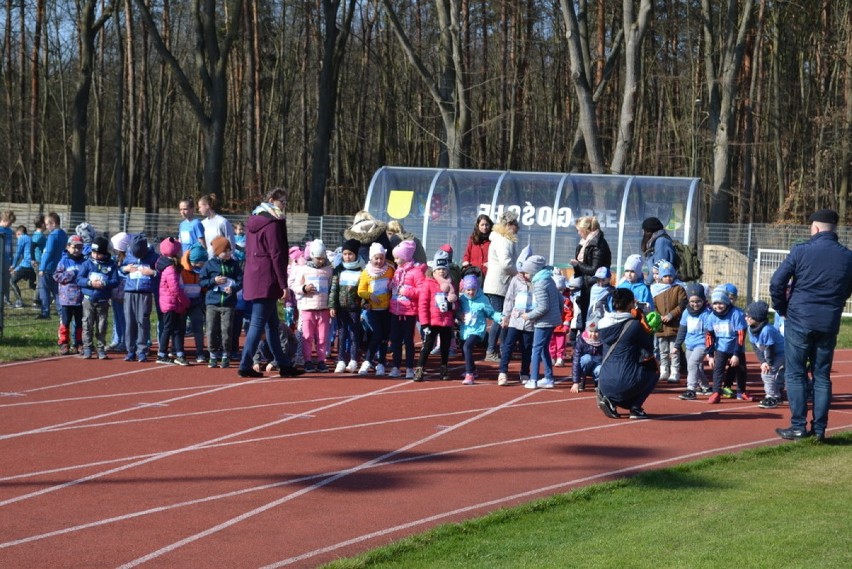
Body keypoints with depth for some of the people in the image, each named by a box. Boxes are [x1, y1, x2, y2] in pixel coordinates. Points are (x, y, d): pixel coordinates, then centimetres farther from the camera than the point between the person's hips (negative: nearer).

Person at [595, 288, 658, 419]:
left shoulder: (604, 324, 9)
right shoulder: (634, 325, -9)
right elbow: (649, 347, 4)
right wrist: (644, 323, 13)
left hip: (605, 384, 6)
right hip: (626, 383, -6)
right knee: (653, 370, 24)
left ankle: (610, 400, 7)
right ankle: (635, 408, 8)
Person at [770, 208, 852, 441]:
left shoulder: (801, 251, -9)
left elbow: (777, 283, -10)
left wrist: (783, 309, 4)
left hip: (799, 321, -3)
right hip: (829, 324, 3)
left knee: (795, 375, 5)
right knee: (822, 376, 11)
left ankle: (798, 426, 1)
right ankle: (819, 428, 10)